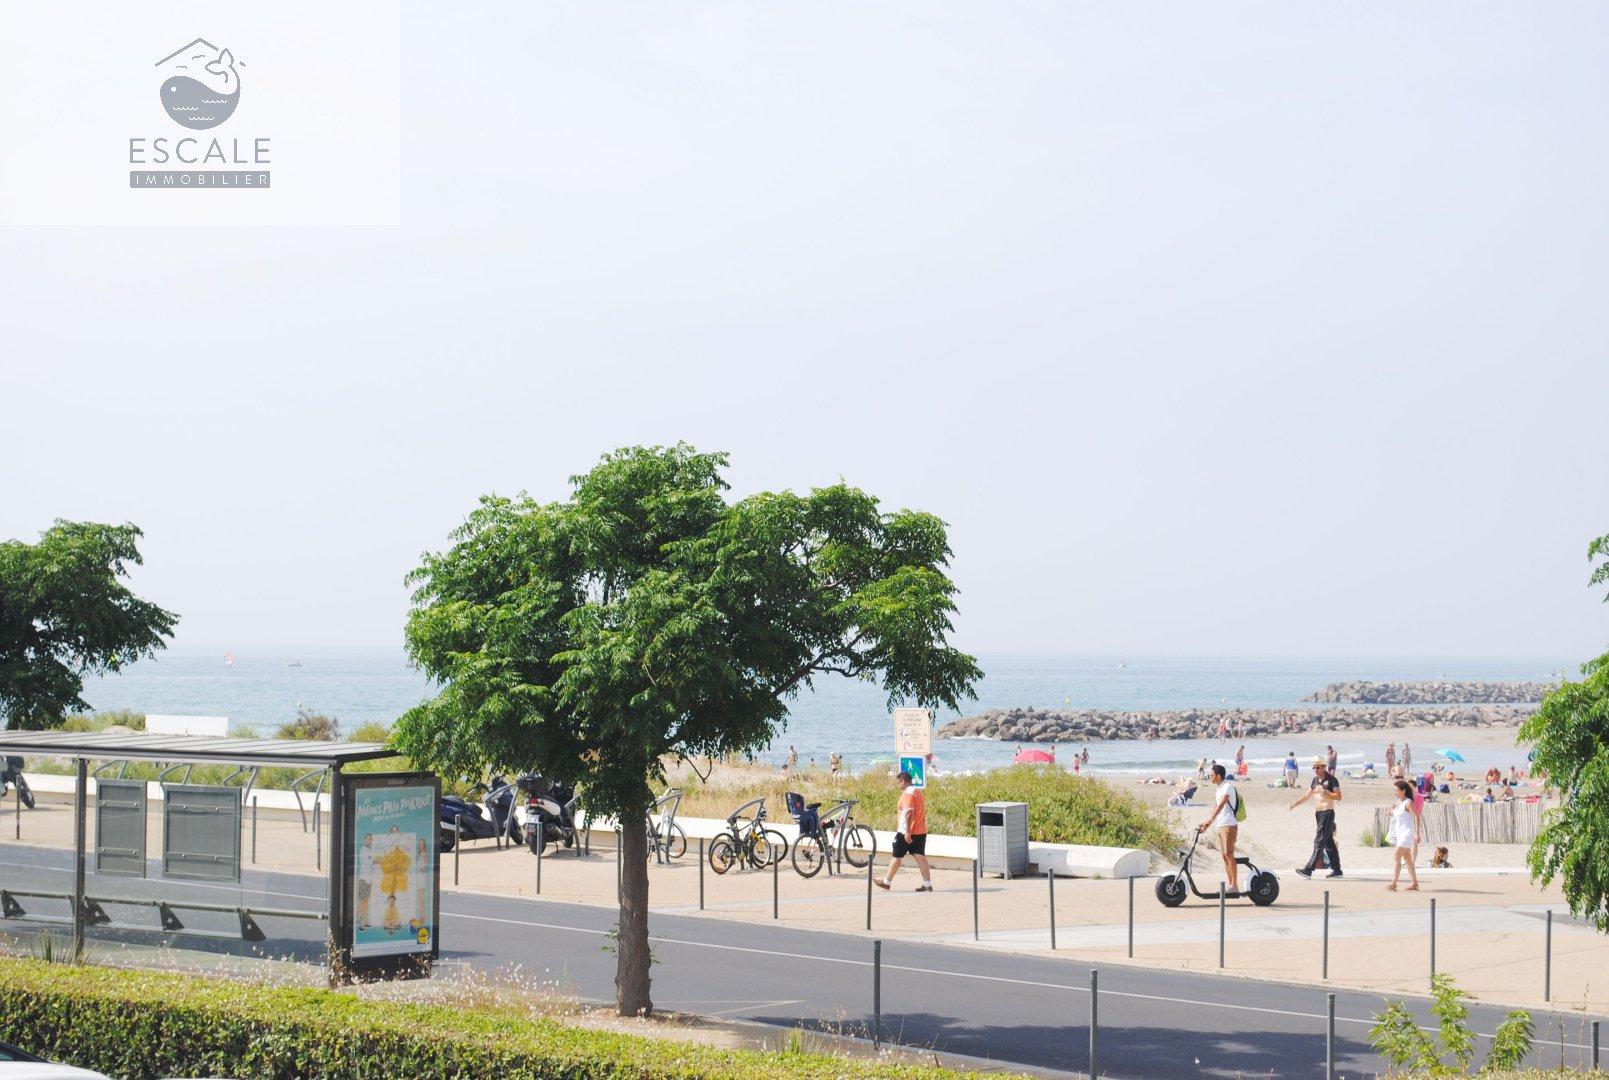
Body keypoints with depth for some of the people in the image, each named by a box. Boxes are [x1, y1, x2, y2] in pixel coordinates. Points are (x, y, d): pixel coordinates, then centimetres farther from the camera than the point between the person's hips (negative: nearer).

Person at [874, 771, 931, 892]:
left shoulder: (907, 793, -14)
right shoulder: (918, 791, 17)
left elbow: (909, 813, -23)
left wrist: (907, 831, -26)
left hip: (907, 832, -9)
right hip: (921, 831, 9)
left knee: (897, 856, 4)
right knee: (920, 856, 4)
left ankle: (886, 882, 14)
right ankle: (927, 884, -4)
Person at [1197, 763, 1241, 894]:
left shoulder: (1227, 787, -11)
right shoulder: (1220, 789, 19)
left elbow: (1221, 804, -24)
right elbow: (1216, 807, 23)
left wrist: (1210, 820, -33)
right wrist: (1206, 824, 17)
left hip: (1229, 825, -10)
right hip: (1221, 826, 10)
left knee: (1229, 854, -11)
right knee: (1224, 855, 7)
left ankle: (1235, 885, -10)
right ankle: (1231, 884, 10)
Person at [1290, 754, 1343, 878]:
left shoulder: (1331, 780, -9)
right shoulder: (1315, 780, 15)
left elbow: (1338, 797, -15)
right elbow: (1307, 795, 21)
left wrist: (1324, 792, -23)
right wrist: (1295, 804, 9)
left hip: (1327, 812, -9)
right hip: (1318, 813, 9)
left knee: (1319, 841, -13)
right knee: (1328, 842, 12)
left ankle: (1309, 869, -20)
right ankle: (1336, 869, 19)